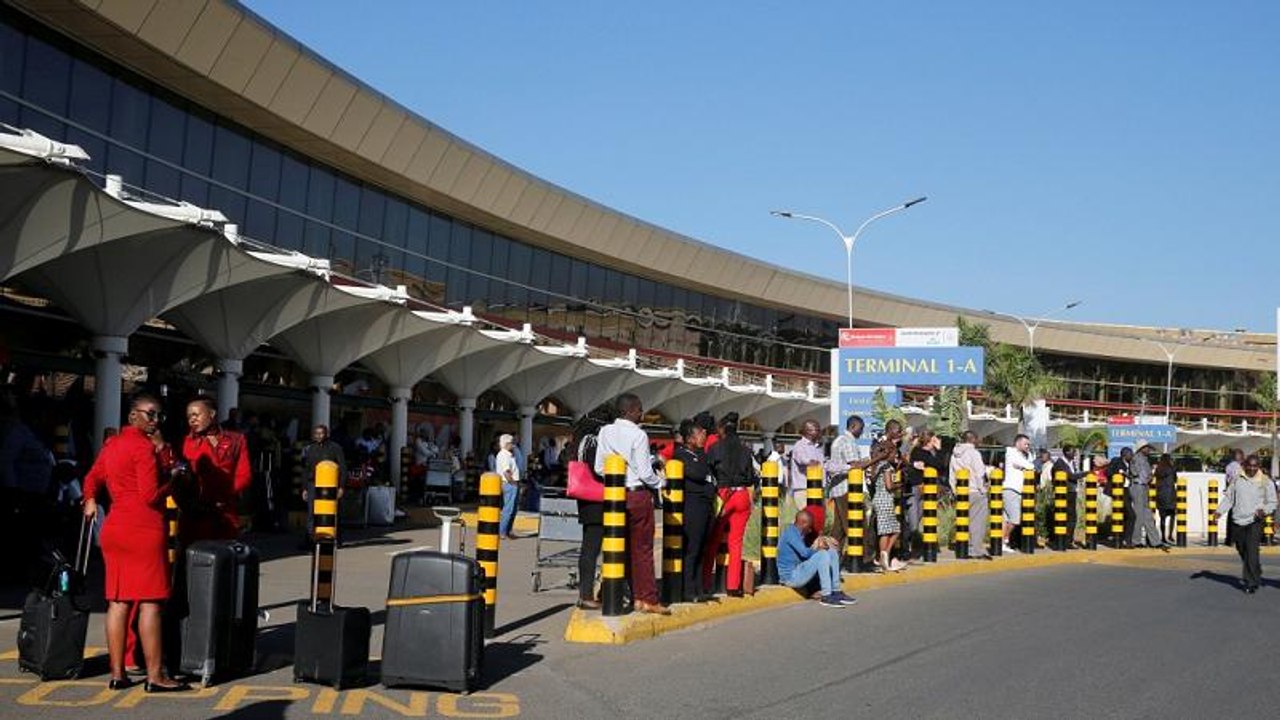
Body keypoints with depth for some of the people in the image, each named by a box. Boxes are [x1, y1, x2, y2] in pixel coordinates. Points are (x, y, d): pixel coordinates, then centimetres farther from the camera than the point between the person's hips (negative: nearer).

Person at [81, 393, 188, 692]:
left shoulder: (111, 446, 15)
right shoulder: (144, 446, -11)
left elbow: (93, 480, 27)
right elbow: (150, 495, -17)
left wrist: (90, 501, 44)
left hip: (114, 528, 9)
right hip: (145, 529, -9)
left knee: (118, 602, 9)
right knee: (150, 603, -6)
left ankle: (117, 673, 12)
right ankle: (154, 676, -5)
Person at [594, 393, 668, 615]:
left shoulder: (605, 432, 1)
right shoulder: (638, 435, -14)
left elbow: (599, 468, 2)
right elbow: (645, 473, -14)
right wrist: (660, 483, 5)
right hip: (638, 495, -5)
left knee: (621, 547, 11)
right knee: (642, 549, 2)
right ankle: (648, 600, 5)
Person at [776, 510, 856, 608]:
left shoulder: (798, 533, 15)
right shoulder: (791, 532, -17)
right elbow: (805, 553, -26)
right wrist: (818, 548, -6)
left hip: (799, 572, 10)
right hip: (791, 576, -10)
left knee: (832, 552, 5)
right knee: (822, 555, -27)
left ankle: (836, 592, 1)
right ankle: (826, 596, -24)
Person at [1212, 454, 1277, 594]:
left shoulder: (1266, 482, 1)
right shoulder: (1237, 480, 8)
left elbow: (1272, 503, 4)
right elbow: (1228, 498, 12)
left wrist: (1264, 511, -18)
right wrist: (1219, 512, 0)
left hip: (1255, 521, -4)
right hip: (1238, 521, 4)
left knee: (1252, 551, -14)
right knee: (1242, 551, 11)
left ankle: (1251, 583, -7)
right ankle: (1256, 576, 32)